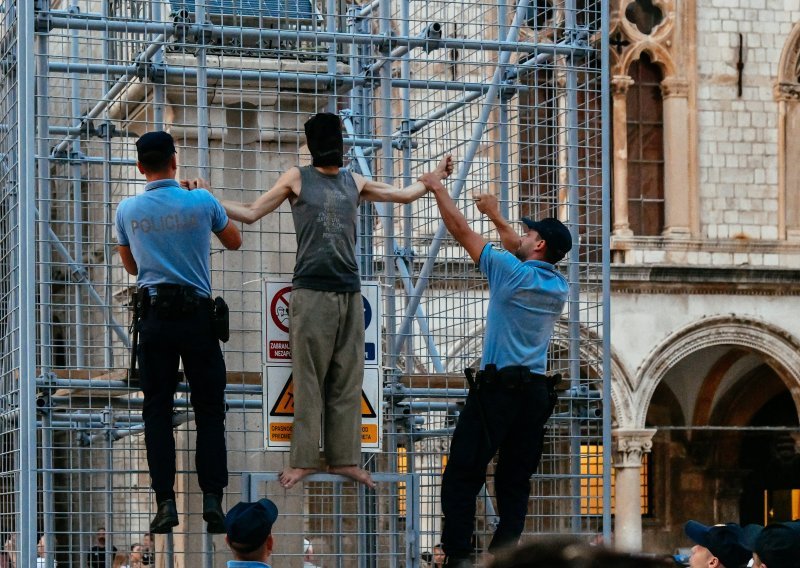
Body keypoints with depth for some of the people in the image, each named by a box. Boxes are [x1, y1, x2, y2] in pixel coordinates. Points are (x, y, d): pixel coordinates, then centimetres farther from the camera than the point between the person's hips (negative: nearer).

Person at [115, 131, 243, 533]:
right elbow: (234, 242, 15)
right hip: (198, 314, -1)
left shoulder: (128, 210, 1)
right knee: (209, 408, 5)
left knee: (157, 409, 4)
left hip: (154, 315, 1)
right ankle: (212, 498, -4)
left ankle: (165, 502, -4)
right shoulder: (201, 202, -4)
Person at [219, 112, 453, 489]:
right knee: (308, 379, -5)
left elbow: (403, 195, 28)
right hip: (311, 291, -4)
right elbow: (251, 213, 6)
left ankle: (344, 458, 6)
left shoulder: (354, 183, 16)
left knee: (348, 380, 3)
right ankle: (303, 461, -2)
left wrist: (434, 177, 22)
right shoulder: (297, 178, 6)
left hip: (349, 292, 4)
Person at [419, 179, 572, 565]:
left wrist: (439, 190, 14)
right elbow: (523, 255, 31)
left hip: (497, 386, -6)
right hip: (536, 392, 6)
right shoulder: (559, 287, 12)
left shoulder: (510, 271, -7)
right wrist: (495, 215, 39)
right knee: (515, 482, 7)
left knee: (462, 476, -5)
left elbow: (461, 230, 0)